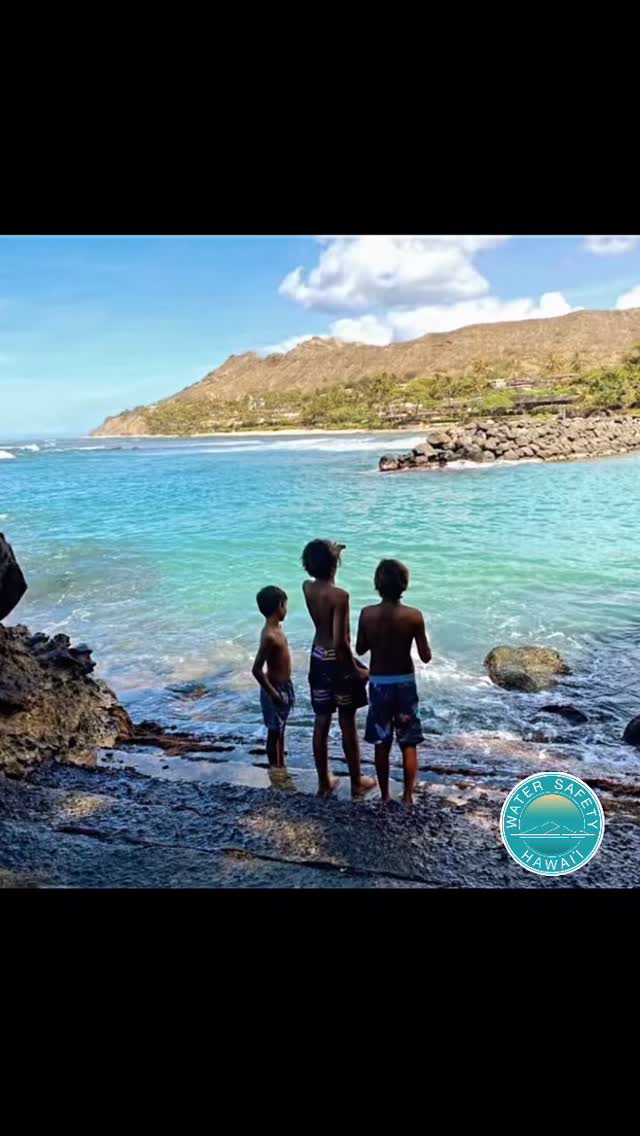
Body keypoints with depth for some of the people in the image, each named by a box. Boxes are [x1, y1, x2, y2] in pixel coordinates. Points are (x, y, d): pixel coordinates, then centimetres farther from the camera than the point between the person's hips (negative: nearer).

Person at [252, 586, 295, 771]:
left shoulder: (276, 628, 3)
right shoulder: (270, 636, -26)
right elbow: (256, 669, -28)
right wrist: (273, 694, -21)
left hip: (284, 687, 9)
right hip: (276, 689, -9)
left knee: (280, 731, 21)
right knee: (274, 733, 6)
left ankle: (281, 767, 35)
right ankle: (275, 770, 20)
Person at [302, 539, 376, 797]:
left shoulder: (307, 588, -4)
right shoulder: (339, 595, -24)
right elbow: (340, 642, -27)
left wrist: (333, 551, 17)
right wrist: (356, 669, -15)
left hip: (318, 659, 6)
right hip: (337, 661, -6)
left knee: (321, 722, 14)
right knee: (348, 724, 8)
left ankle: (324, 781, 26)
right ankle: (357, 782, 23)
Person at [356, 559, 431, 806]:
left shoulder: (367, 614, -10)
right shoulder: (413, 616, -14)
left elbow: (360, 649, 2)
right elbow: (426, 657, -10)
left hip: (378, 683, 1)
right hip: (404, 683, -1)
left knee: (381, 744, 12)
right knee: (408, 744, 11)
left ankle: (385, 797, 20)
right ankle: (408, 796, 14)